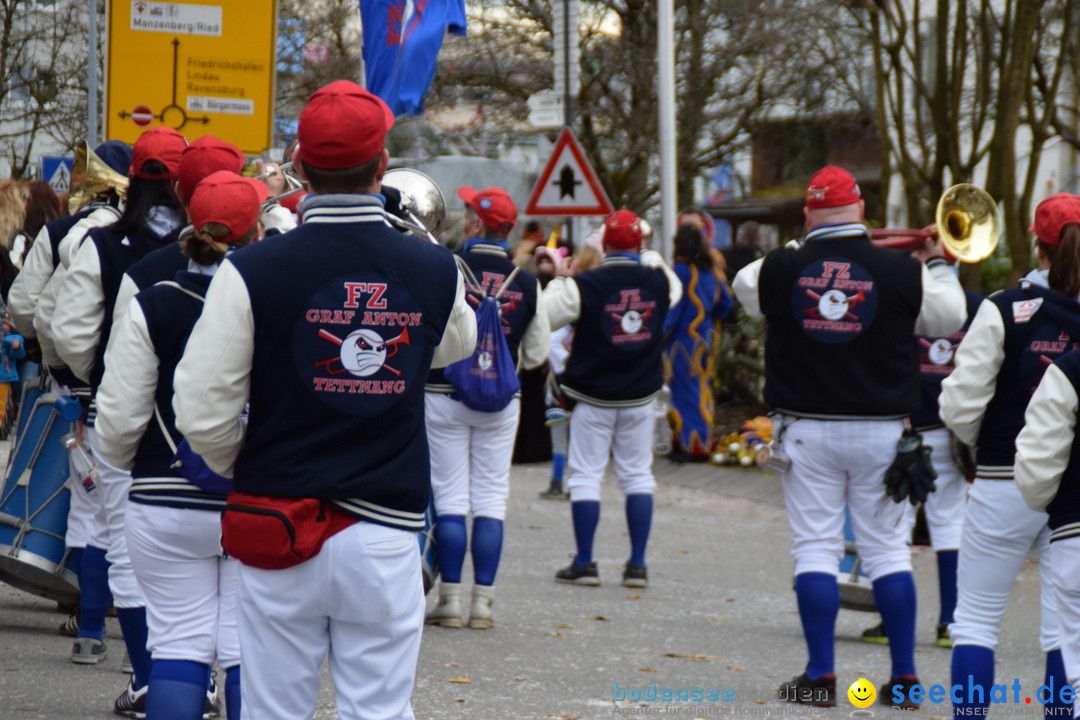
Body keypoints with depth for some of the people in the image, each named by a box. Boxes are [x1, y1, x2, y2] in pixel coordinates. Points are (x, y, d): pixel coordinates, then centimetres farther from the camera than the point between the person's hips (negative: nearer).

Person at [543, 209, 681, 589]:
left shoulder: (584, 285, -16)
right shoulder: (657, 281, -3)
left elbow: (544, 316, -9)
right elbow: (674, 288, 21)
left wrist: (558, 279, 6)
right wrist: (651, 258, 28)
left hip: (592, 397, -3)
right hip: (640, 397, 3)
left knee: (585, 475, 4)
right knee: (638, 475, 10)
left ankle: (584, 564, 4)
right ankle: (637, 565, 7)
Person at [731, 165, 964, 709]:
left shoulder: (781, 269, -4)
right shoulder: (900, 270, -7)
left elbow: (745, 288, 18)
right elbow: (948, 318, 5)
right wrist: (938, 265, 22)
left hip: (806, 429, 0)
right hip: (880, 430, 0)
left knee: (815, 548, 3)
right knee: (887, 547, 7)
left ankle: (821, 676, 1)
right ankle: (905, 675, 9)